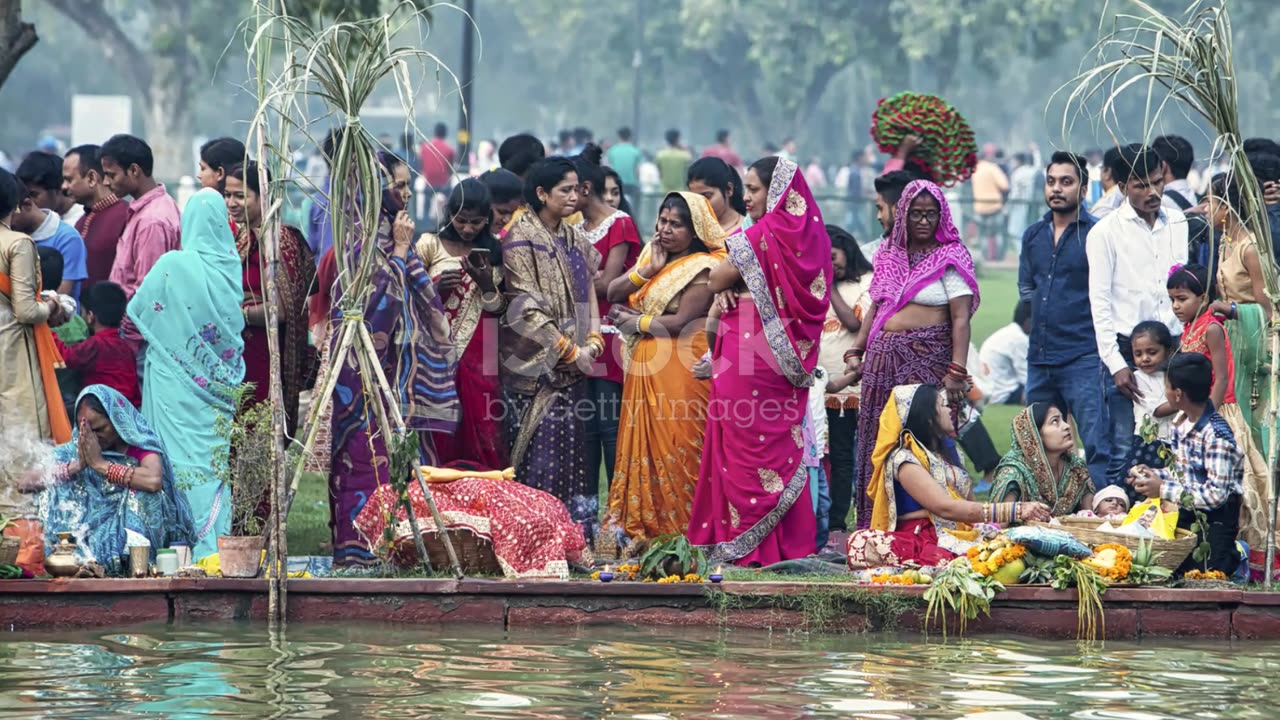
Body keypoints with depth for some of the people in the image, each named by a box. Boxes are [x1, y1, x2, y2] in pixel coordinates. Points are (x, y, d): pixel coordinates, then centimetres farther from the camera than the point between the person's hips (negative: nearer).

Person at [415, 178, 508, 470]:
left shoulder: (492, 254, 10)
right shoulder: (430, 245, 2)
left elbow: (498, 313, 10)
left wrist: (487, 285, -8)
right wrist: (436, 289, -16)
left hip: (478, 357, 2)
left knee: (482, 434, -3)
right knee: (441, 436, -7)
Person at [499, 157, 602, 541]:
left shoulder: (574, 239, 14)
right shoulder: (521, 240, -9)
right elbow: (527, 309, -13)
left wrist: (593, 338, 0)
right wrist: (570, 352, -11)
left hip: (572, 366, 7)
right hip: (536, 364, -7)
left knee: (572, 449, 5)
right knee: (541, 455, -8)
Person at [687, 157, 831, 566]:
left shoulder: (764, 234, -13)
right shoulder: (807, 233, 9)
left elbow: (717, 281, -9)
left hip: (749, 356, -8)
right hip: (791, 359, 8)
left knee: (746, 444, -3)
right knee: (782, 448, 11)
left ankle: (744, 544, -3)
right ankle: (790, 540, 12)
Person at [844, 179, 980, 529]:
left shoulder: (949, 258, -2)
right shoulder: (889, 255, 15)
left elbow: (961, 318, -9)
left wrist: (957, 371, -18)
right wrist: (856, 351, 11)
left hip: (926, 362, -6)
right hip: (883, 362, 6)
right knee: (878, 446, 4)